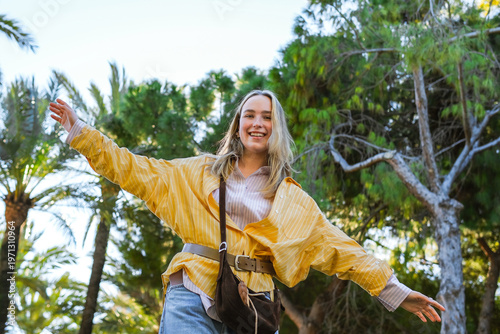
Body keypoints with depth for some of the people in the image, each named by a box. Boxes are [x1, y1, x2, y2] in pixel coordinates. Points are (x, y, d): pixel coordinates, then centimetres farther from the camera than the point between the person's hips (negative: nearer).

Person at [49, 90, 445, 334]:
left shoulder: (291, 198, 14)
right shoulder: (202, 172, 15)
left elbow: (336, 246, 10)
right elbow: (137, 171, 13)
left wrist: (393, 289, 3)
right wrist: (81, 132, 9)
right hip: (193, 292, -1)